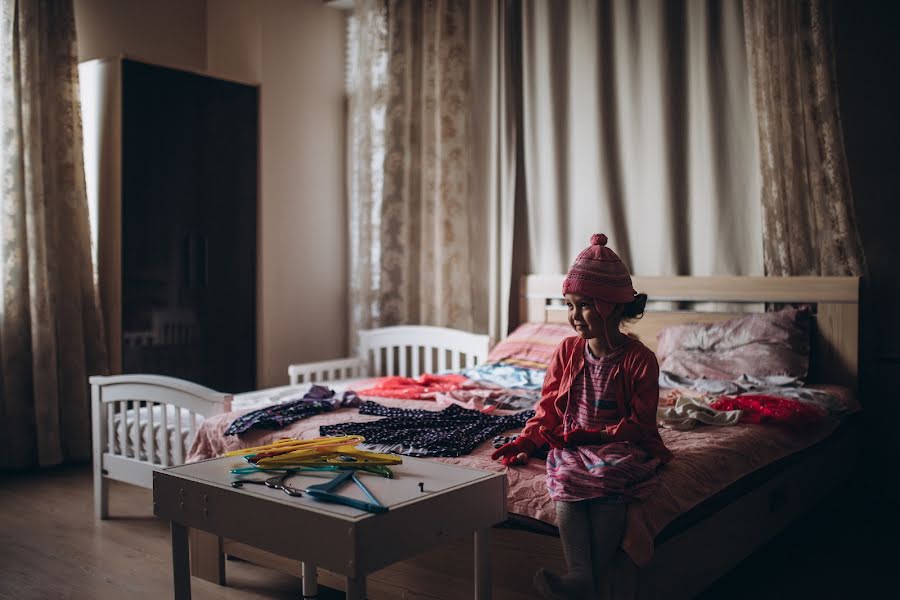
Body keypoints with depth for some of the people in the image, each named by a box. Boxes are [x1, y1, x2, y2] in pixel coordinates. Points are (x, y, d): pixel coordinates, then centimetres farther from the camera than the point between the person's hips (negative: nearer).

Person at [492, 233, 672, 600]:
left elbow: (639, 424, -7)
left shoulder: (639, 359, -4)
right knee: (566, 478, -31)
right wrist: (526, 441, -4)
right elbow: (548, 409, 13)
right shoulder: (567, 351, 9)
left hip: (619, 447, -3)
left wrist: (593, 436, -20)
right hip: (571, 445, 3)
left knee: (608, 478, -36)